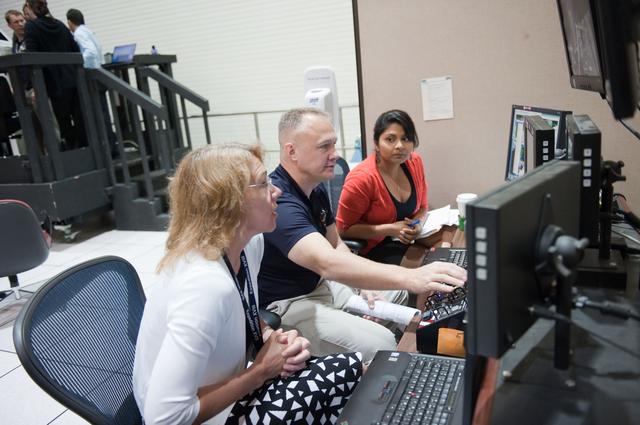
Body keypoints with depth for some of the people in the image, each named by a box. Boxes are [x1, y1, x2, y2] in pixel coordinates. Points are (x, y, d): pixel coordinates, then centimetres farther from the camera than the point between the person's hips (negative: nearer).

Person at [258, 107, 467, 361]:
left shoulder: (316, 189, 4)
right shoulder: (279, 201, -29)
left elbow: (335, 244, 13)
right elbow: (328, 262, -44)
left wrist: (363, 284, -5)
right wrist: (411, 277, -53)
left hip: (320, 285, 10)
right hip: (287, 305, -10)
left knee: (398, 294, 14)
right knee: (379, 344, -22)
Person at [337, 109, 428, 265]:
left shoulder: (415, 162, -3)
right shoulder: (362, 178, -21)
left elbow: (422, 207, 11)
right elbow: (344, 229, -14)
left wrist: (418, 224, -13)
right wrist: (390, 229, -21)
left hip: (409, 241, 6)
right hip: (373, 249, -5)